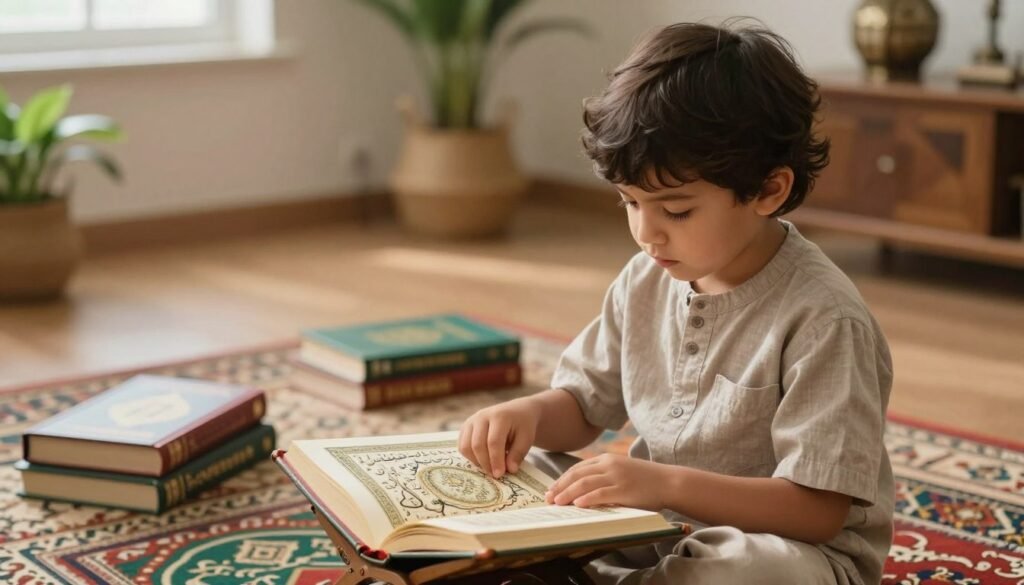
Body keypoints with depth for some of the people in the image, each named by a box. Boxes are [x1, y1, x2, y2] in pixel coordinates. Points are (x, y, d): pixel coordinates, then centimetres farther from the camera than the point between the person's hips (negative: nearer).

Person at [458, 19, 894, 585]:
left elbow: (819, 509, -24)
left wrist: (666, 483, -35)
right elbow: (584, 403, 11)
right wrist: (530, 412, -13)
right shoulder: (646, 281, 0)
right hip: (650, 530, 6)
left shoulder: (822, 320, -21)